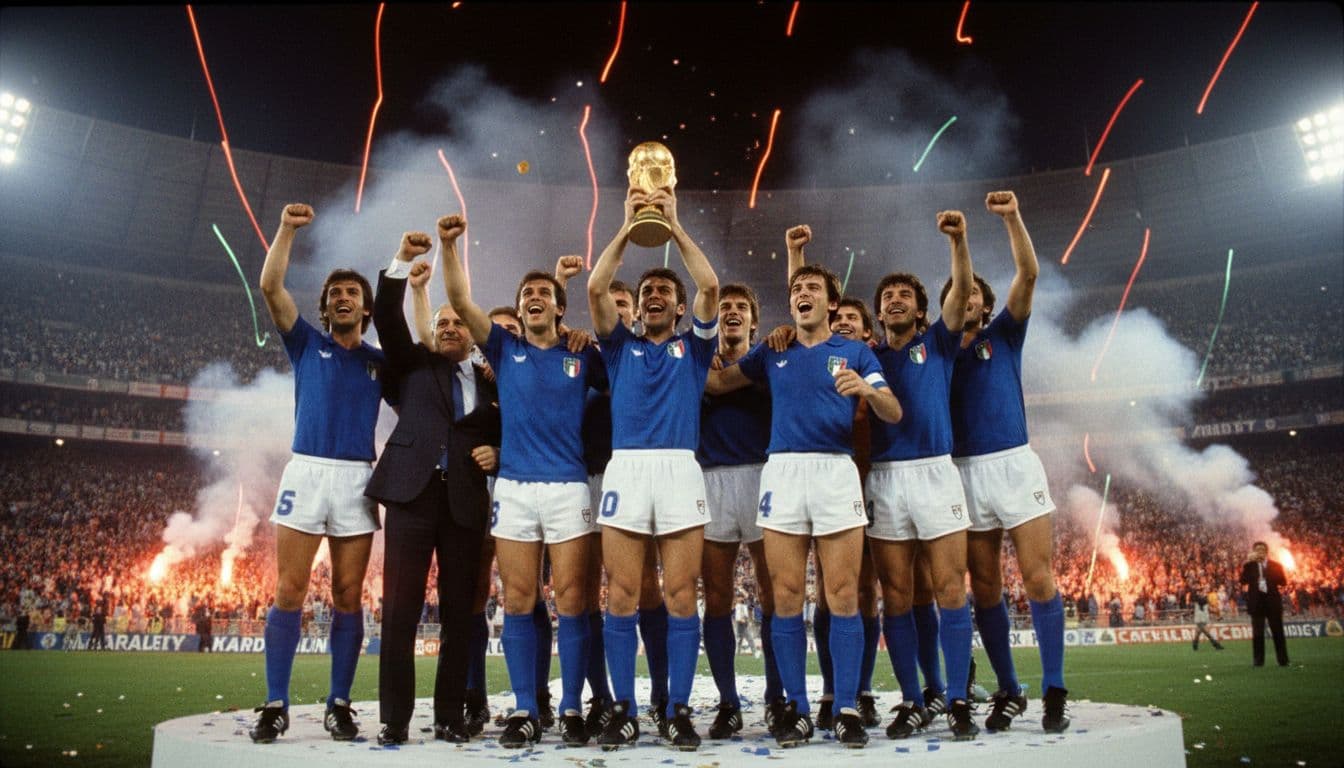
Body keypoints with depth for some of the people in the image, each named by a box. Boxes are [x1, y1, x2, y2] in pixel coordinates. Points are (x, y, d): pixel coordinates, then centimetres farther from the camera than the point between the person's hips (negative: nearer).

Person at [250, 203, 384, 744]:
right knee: (289, 592, -3)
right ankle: (275, 706, 5)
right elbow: (270, 287, 2)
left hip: (357, 479, 1)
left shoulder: (380, 361, 16)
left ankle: (339, 705, 9)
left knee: (348, 596, 2)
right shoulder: (307, 344, 12)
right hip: (306, 472, -1)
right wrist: (287, 228, -4)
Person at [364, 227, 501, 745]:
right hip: (413, 492, -1)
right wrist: (402, 265, -9)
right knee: (400, 609, -3)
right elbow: (387, 320, 1)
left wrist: (496, 455, -3)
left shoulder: (491, 384, 17)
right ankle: (394, 718, 4)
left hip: (465, 501, 1)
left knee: (458, 612, 3)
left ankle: (450, 716, 12)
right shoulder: (416, 363, 15)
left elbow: (505, 436, 20)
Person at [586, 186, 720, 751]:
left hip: (679, 469, -1)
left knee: (680, 597, -1)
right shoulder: (621, 346, 19)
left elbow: (709, 285, 3)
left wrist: (674, 224, 7)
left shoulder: (693, 347, 17)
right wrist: (628, 225, 9)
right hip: (625, 469, 1)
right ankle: (623, 711, 9)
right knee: (621, 598, 0)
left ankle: (679, 711, 8)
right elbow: (596, 288, 6)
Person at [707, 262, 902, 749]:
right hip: (782, 469, 2)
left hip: (836, 468, -1)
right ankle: (796, 707, 9)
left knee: (843, 595, -3)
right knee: (786, 596, 0)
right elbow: (715, 383, 22)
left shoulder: (855, 352, 12)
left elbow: (894, 413, 4)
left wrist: (868, 389, -16)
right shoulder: (771, 352, 18)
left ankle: (847, 709, 6)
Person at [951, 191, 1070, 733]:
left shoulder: (1004, 334, 11)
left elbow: (1028, 273, -2)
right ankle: (1008, 691, 15)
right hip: (966, 472, 2)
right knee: (985, 587, 4)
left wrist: (1012, 218, -13)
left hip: (1014, 463, -1)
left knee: (1038, 578, -6)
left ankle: (1054, 691, 3)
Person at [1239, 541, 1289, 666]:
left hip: (1273, 602, 1)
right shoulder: (1249, 566, 6)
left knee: (1278, 632, 3)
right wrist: (1250, 562, -12)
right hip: (1256, 602, 0)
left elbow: (1283, 582, -2)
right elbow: (1243, 581, -8)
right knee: (1257, 633, 1)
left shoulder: (1275, 565, 8)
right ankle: (1258, 661, 5)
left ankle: (1283, 660, 9)